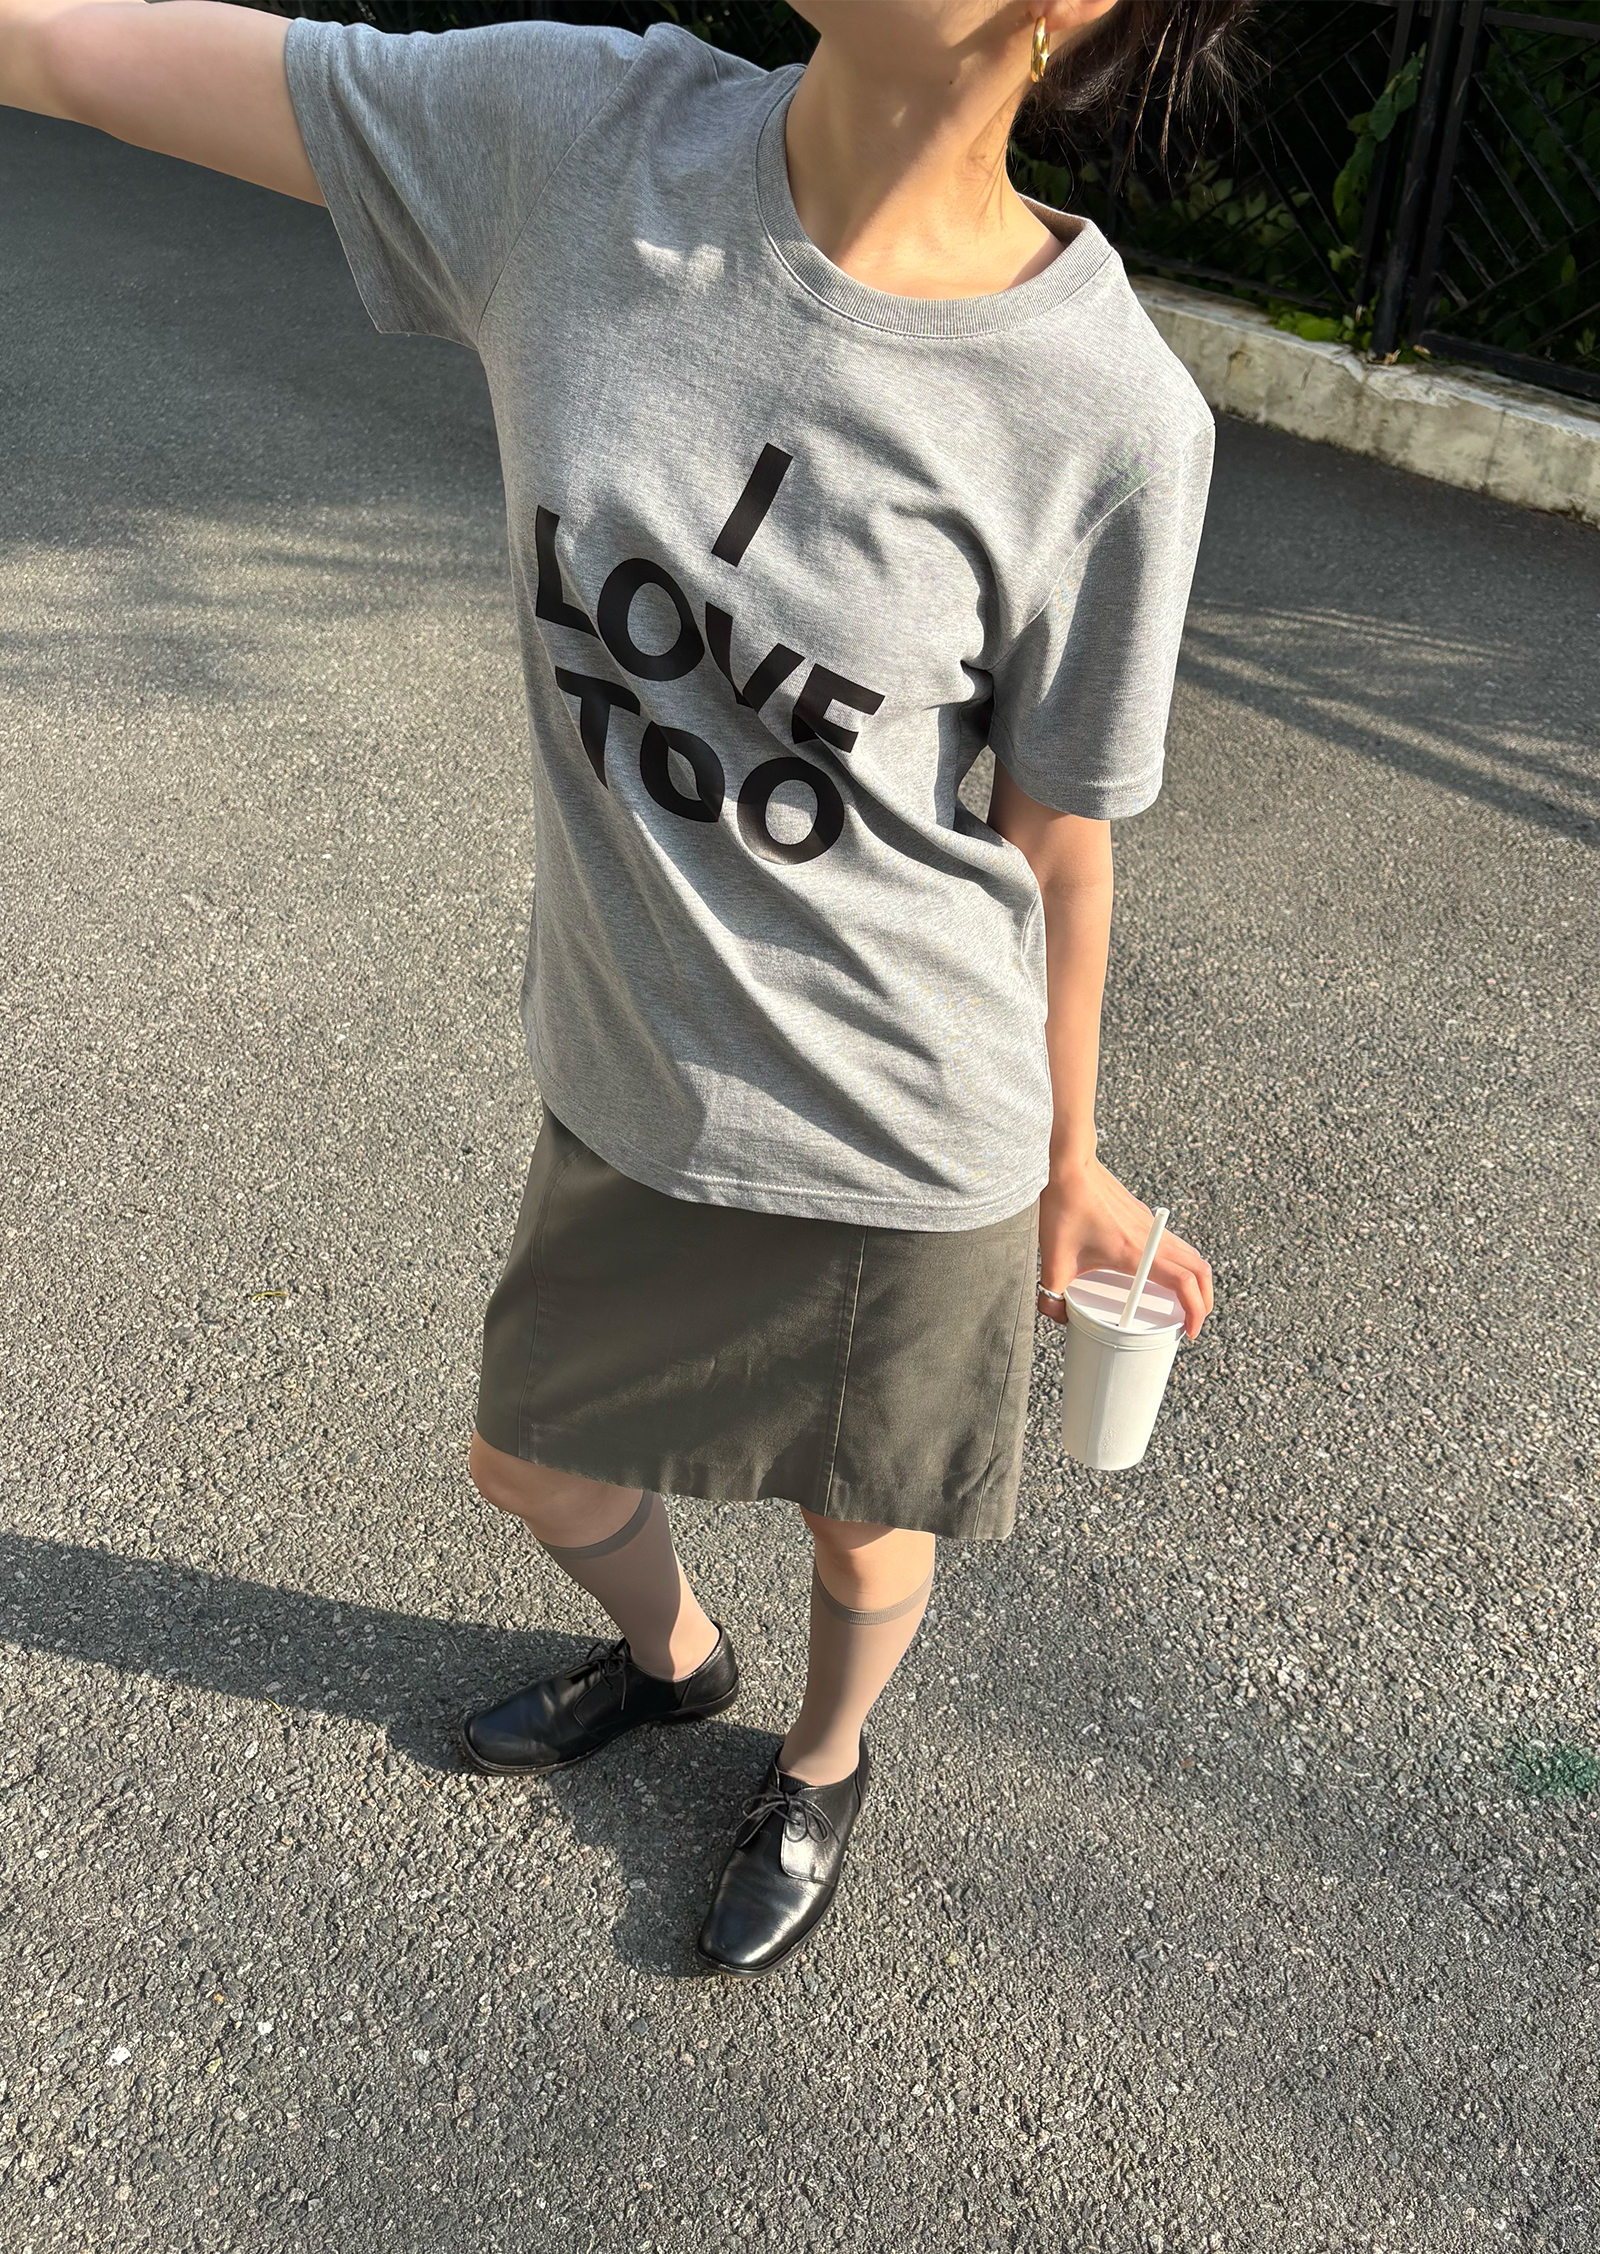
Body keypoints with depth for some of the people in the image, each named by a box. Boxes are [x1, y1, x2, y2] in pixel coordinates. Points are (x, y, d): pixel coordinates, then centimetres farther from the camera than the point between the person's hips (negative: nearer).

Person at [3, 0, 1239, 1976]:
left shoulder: (1111, 421, -20)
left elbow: (1058, 844, -8)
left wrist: (1068, 1165, 3)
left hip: (897, 1138, -3)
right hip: (628, 1083, 4)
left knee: (864, 1521, 22)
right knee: (529, 1458, 27)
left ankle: (820, 1764, 60)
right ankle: (671, 1658, 64)